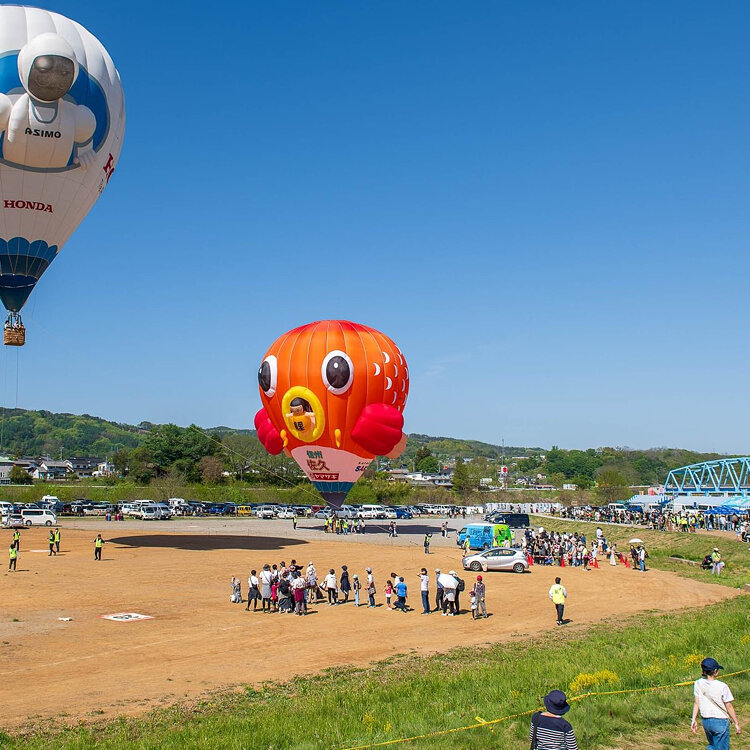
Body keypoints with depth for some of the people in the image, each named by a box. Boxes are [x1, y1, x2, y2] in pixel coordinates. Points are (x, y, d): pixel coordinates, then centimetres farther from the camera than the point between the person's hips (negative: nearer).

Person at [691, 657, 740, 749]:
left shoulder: (698, 684, -5)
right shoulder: (722, 686, -15)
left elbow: (696, 703, 0)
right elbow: (729, 707, -9)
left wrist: (694, 719, 7)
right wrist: (736, 723, 2)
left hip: (705, 720, 4)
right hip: (720, 721, -4)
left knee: (712, 745, 26)